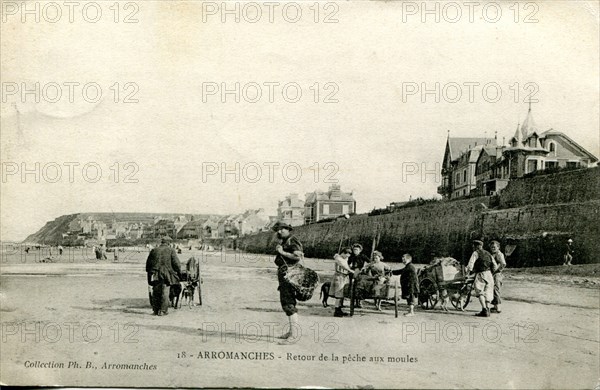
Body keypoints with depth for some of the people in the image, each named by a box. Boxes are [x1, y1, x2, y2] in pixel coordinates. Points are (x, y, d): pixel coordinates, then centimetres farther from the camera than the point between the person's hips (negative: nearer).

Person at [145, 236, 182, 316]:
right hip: (166, 275, -3)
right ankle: (163, 311, 1)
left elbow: (148, 263, 12)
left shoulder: (154, 250, 7)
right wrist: (179, 272, 7)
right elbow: (176, 263, -5)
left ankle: (156, 310, 16)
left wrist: (149, 273, 22)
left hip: (155, 275, 3)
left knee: (156, 292, 11)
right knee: (165, 293, 2)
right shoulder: (171, 250, -3)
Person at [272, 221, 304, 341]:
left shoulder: (292, 241, -11)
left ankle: (294, 333, -15)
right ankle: (291, 331, 24)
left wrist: (282, 252, -20)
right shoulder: (284, 242, 19)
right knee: (286, 302, 16)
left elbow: (298, 256, -26)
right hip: (283, 276, 11)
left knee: (288, 303, -14)